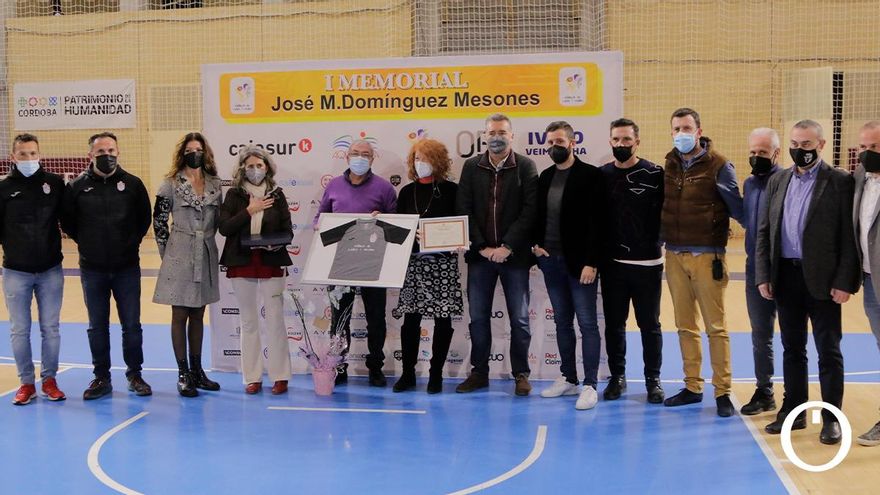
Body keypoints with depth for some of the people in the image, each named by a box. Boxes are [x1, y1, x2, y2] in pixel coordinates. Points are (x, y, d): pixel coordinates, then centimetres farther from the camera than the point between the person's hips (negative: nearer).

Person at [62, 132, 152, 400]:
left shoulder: (132, 184, -1)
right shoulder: (77, 186, -2)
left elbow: (145, 218, 10)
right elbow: (67, 221, 8)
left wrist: (132, 242, 4)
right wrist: (86, 242, 5)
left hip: (127, 267, 0)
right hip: (92, 269, 0)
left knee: (131, 325, 5)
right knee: (97, 326, 9)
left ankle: (134, 375, 18)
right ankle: (101, 378, 19)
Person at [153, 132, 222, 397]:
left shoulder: (214, 183, 6)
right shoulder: (171, 184, -5)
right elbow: (159, 220, -2)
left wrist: (205, 241, 10)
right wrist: (168, 253, -1)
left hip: (206, 257, 4)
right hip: (180, 258, -4)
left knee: (198, 315, 12)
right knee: (180, 315, 1)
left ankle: (197, 370, 21)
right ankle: (183, 374, 7)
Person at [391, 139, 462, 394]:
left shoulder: (450, 190, 0)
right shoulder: (407, 192, 11)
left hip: (443, 260, -3)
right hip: (412, 260, 3)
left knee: (442, 318, 2)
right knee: (410, 317, 3)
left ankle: (436, 374, 12)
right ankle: (408, 373, 13)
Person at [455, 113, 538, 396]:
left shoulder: (525, 167, -1)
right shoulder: (471, 167, 6)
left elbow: (530, 210, -8)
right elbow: (463, 210, 1)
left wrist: (507, 247, -15)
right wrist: (482, 246, -8)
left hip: (514, 254, -2)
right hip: (479, 254, 2)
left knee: (519, 319, 4)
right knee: (478, 317, 8)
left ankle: (521, 374, 16)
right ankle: (479, 372, 20)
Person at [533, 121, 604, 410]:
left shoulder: (591, 176, -8)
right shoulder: (545, 177, 11)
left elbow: (597, 222, -13)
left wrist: (591, 263, -18)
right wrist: (536, 244, 1)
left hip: (580, 263, -6)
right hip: (551, 261, 6)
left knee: (587, 324, -2)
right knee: (562, 322, 13)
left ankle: (590, 385, 3)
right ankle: (568, 379, 23)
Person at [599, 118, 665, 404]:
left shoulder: (655, 175, -5)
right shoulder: (601, 175, 5)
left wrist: (656, 242, -13)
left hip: (647, 264, -3)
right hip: (612, 264, 3)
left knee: (649, 324, 7)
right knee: (614, 324, 11)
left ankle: (653, 380, 19)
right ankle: (617, 376, 24)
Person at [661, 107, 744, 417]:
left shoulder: (718, 166, -6)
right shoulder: (669, 165, 9)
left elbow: (737, 207, -4)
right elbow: (665, 207, 12)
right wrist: (665, 239, 4)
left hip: (707, 256, -5)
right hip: (674, 256, 5)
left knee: (715, 327, -1)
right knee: (685, 326, 12)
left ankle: (722, 392, 8)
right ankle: (692, 387, 22)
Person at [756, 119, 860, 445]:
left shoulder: (840, 182, -4)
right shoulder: (778, 181, 10)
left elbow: (849, 237, -8)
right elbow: (765, 231, 9)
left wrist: (844, 282, -14)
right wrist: (763, 276, 2)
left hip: (822, 279, -4)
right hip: (785, 276, 5)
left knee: (828, 351, 4)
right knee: (792, 349, 13)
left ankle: (831, 418, 14)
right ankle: (793, 411, 24)